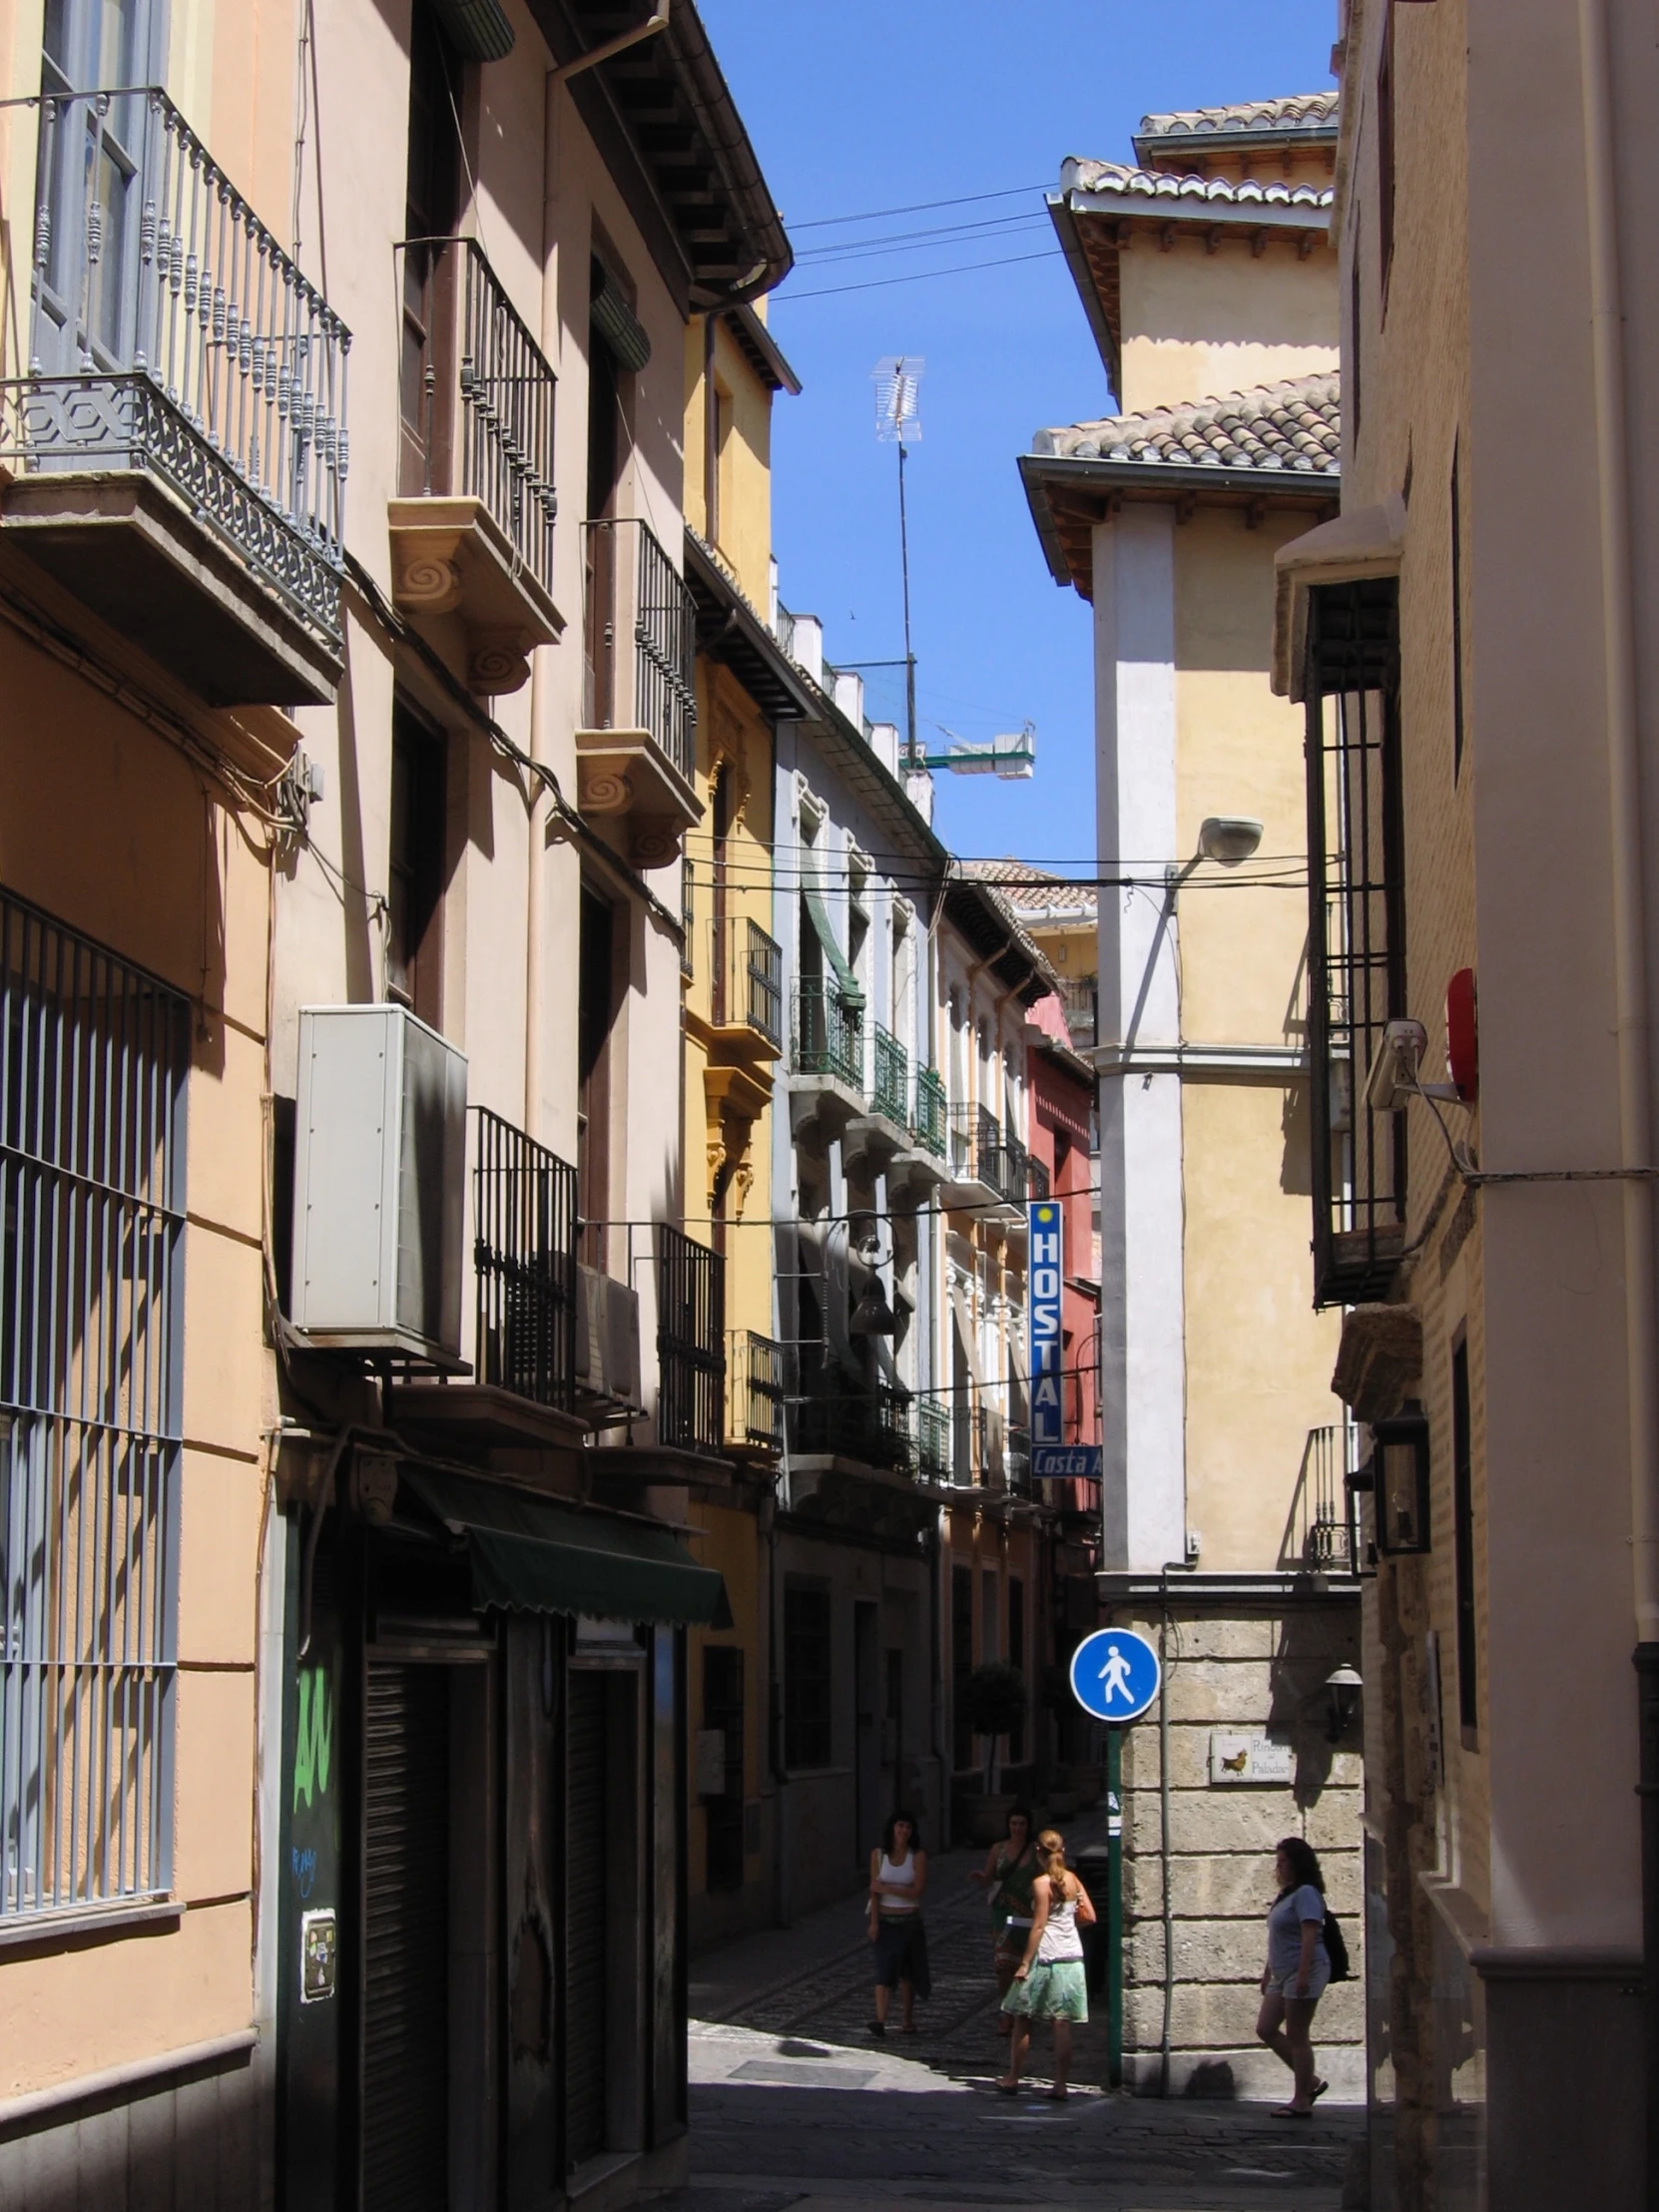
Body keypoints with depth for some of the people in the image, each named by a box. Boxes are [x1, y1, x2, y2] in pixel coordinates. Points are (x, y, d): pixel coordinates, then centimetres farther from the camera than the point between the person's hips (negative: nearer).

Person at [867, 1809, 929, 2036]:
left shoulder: (918, 1856, -4)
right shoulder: (878, 1854, 0)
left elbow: (916, 1892, -10)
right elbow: (874, 1890, -2)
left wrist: (886, 1888, -14)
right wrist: (874, 1922, -9)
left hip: (910, 1921, 0)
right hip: (886, 1921, 0)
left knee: (906, 1972, 8)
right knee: (885, 1968, -12)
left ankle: (907, 2020, 20)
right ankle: (880, 2020, -21)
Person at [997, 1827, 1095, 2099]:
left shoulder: (1041, 1883, -11)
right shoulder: (1072, 1879, 5)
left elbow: (1038, 1926, -14)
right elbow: (1089, 1916, 6)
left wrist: (1024, 1963, -12)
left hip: (1046, 1957, -5)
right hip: (1072, 1956, 5)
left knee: (1022, 2018, 8)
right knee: (1062, 2023, 4)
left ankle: (1012, 2079, 15)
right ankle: (1060, 2084, 2)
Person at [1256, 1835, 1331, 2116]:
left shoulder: (1305, 1893, -12)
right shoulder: (1288, 1894, 18)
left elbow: (1309, 1936, -21)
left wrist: (1303, 1975, -27)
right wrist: (1268, 1972, 24)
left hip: (1303, 1971, -10)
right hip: (1283, 1973, 10)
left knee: (1297, 2036, -5)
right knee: (1266, 2029, 8)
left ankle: (1301, 2101, 2)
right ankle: (1310, 2081, 15)